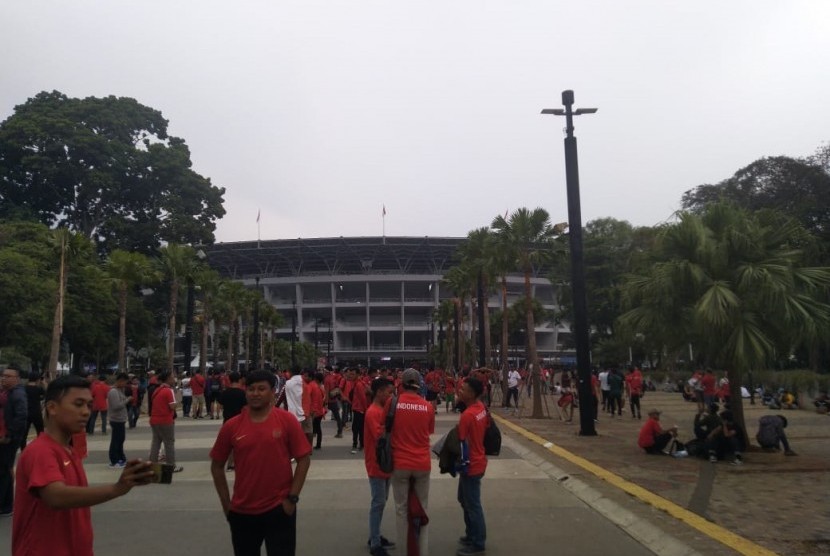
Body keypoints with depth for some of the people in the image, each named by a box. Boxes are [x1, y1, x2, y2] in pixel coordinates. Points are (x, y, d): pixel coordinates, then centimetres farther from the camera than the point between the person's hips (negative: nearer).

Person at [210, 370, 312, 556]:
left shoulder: (287, 420, -9)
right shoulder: (231, 426, -3)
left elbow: (303, 459, -6)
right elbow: (217, 465, 6)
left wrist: (292, 498, -9)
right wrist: (226, 503, 4)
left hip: (279, 509, -3)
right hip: (241, 511, 3)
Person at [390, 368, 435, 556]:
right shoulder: (427, 406, -6)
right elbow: (429, 432, 7)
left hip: (400, 463, -1)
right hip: (422, 463, 1)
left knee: (401, 508, 12)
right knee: (422, 508, 15)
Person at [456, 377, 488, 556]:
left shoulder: (467, 415, -26)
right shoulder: (481, 407, 0)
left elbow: (463, 444, -20)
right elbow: (485, 428, 11)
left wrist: (460, 466, -9)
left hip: (471, 465, -9)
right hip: (478, 461, 9)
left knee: (473, 505, 5)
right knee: (465, 499, 23)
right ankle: (472, 535, 36)